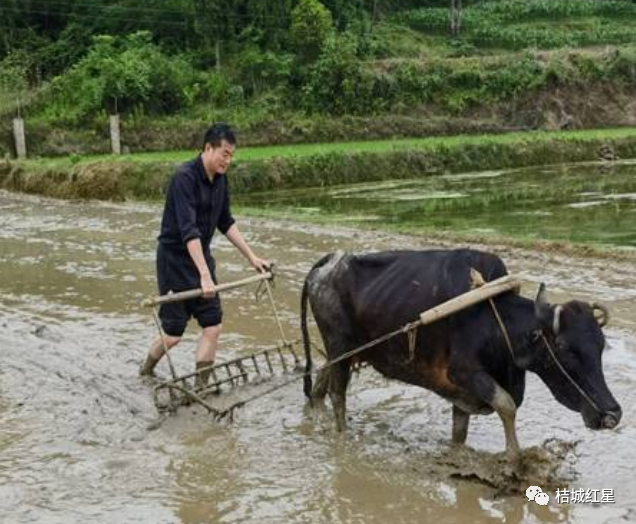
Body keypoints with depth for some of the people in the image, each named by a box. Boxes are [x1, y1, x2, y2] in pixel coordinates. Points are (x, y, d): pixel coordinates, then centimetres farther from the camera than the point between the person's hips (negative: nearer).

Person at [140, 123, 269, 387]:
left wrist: (252, 257, 10)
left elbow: (226, 222, 13)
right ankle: (146, 371, 30)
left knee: (213, 326, 0)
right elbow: (188, 229, -31)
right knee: (173, 332, 2)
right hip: (175, 260, -7)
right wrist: (205, 275, -37)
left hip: (201, 257, 7)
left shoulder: (220, 179, 2)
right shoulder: (185, 177, -23)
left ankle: (200, 388, 9)